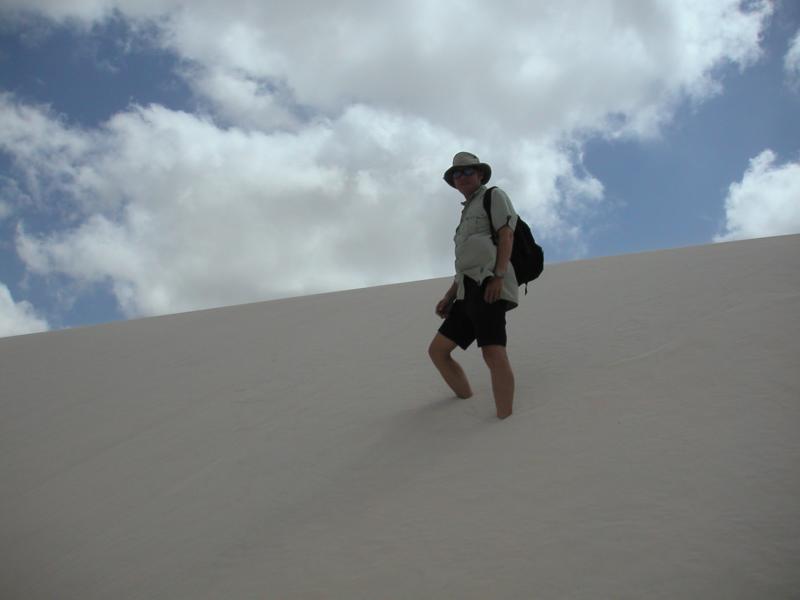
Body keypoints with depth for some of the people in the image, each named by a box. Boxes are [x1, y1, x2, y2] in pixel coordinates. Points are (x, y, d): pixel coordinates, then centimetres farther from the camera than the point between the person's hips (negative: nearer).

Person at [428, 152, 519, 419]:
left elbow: (506, 235, -5)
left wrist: (499, 276, -18)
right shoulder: (468, 217, 35)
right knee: (437, 350, 8)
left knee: (493, 352, -26)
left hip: (489, 286, -9)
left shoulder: (495, 196, 11)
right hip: (469, 294, 9)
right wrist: (449, 297, 19)